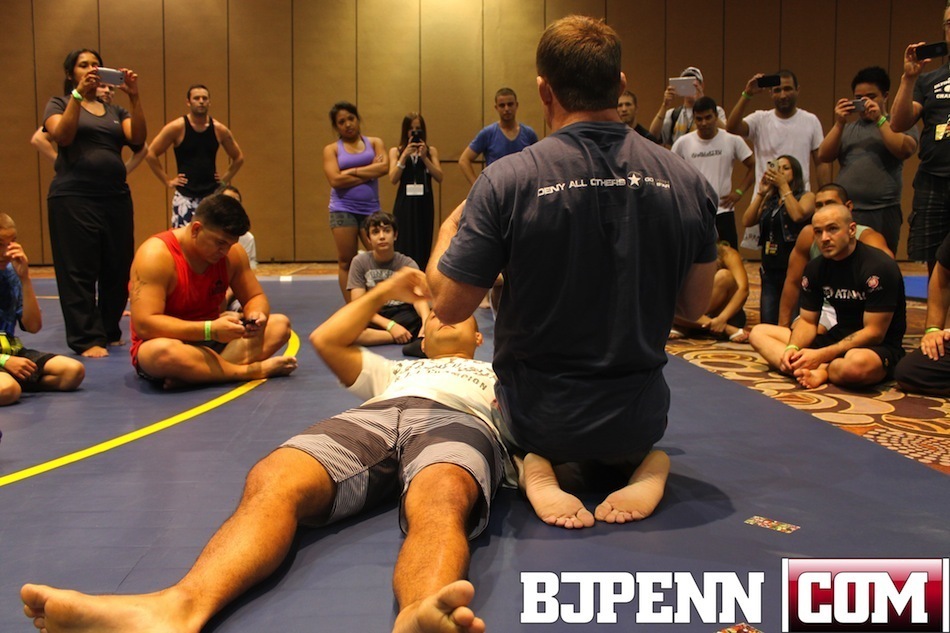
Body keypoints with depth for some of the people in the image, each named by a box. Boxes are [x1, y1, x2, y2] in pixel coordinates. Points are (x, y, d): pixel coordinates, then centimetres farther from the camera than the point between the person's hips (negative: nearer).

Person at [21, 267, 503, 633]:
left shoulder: (498, 373, 43)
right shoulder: (392, 371, 46)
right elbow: (324, 340, 39)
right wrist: (383, 292, 45)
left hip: (459, 422, -2)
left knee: (440, 503, -42)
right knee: (270, 484, -32)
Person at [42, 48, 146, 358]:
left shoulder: (115, 110, 18)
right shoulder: (59, 103, 10)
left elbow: (138, 140, -1)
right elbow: (62, 136, -10)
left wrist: (134, 97, -11)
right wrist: (79, 94, -16)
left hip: (116, 196, 4)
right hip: (73, 197, -4)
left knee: (117, 270, 3)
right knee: (79, 271, -5)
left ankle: (110, 332, 16)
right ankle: (87, 339, -1)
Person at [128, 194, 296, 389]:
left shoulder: (233, 253, -4)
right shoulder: (156, 254, -21)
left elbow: (256, 297, 6)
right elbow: (144, 324, -27)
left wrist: (256, 316, -21)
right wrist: (210, 329, -36)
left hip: (211, 340, 6)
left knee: (280, 324, -10)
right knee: (162, 352, -41)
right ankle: (250, 371, -26)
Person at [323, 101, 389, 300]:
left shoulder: (374, 142, 10)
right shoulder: (331, 149, 4)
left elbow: (384, 167, -8)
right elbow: (336, 180, -11)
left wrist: (352, 171, -9)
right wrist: (370, 172, -7)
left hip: (370, 209, 1)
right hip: (343, 209, -1)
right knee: (346, 262, 1)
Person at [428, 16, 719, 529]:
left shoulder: (508, 179, -18)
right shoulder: (687, 181, -9)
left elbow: (449, 307, -12)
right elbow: (694, 307, 3)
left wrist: (447, 230, 7)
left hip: (538, 418, -2)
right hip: (639, 417, 2)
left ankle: (538, 466, 2)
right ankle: (641, 463, 4)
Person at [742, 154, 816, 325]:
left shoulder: (807, 197, 3)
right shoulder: (769, 200, 16)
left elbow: (798, 215, -18)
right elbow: (747, 221, 3)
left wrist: (783, 185, -11)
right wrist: (761, 193, -3)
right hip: (770, 270, 5)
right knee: (767, 324, 4)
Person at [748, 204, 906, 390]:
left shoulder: (878, 267, -17)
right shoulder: (815, 268, 4)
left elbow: (874, 333, -19)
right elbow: (807, 321, 7)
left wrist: (820, 356, -25)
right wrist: (792, 349, -16)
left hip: (880, 348, -7)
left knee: (857, 364, -45)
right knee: (759, 333, -1)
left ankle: (820, 369, -11)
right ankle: (817, 371, -21)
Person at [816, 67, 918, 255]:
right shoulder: (847, 129, 19)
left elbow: (905, 150, -10)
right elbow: (824, 156, 6)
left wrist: (879, 119, -10)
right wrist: (839, 123, -4)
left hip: (883, 213, -3)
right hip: (845, 213, 3)